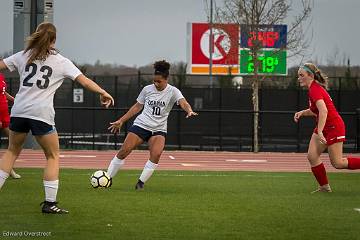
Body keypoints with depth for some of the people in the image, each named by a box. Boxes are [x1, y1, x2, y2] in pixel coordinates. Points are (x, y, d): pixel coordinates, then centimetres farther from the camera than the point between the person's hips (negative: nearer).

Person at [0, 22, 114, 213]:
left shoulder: (24, 56, 11)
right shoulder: (60, 61, 5)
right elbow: (84, 81, 0)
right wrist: (103, 93, 8)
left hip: (19, 111, 3)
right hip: (42, 114, -3)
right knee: (53, 156, 10)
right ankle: (50, 203, 3)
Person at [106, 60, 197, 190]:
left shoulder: (173, 91, -5)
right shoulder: (147, 89, 3)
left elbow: (183, 102, -23)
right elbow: (137, 107, 14)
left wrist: (189, 110, -46)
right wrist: (121, 121, 13)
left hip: (159, 129, -1)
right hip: (141, 125, 1)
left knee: (156, 154, -26)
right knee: (123, 151, -12)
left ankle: (141, 182, -12)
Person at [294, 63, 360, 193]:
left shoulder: (315, 90, -21)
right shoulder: (314, 88, 10)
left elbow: (323, 111, -35)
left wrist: (320, 131, -41)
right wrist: (302, 113, 6)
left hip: (334, 126, -10)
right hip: (324, 127, 10)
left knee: (337, 163, -7)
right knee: (312, 156, -1)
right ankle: (324, 187, 7)